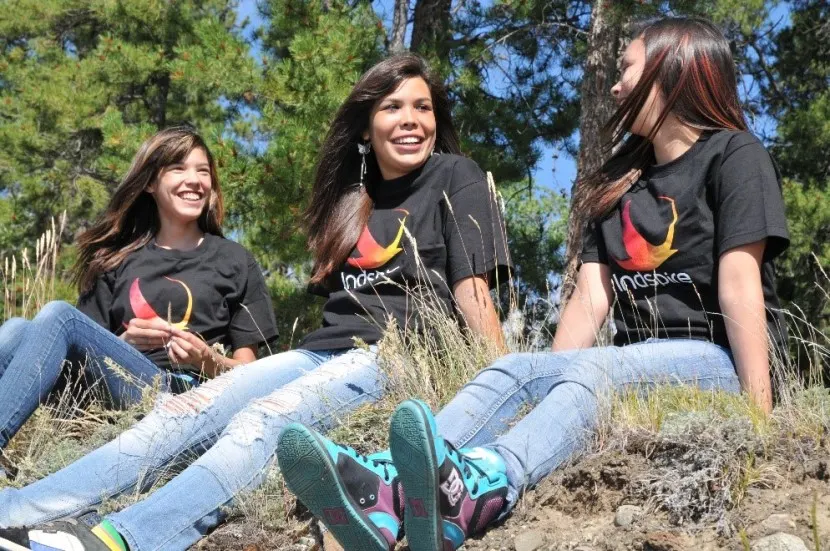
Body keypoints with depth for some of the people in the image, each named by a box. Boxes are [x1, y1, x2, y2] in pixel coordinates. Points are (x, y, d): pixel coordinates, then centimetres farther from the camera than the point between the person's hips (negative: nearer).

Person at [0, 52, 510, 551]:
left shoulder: (455, 178, 3)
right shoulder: (352, 199, 21)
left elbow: (472, 289, -5)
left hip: (399, 357, -6)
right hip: (323, 352, 7)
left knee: (265, 422, -33)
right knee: (188, 410, -16)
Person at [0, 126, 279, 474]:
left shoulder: (234, 262, 16)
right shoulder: (118, 261, 23)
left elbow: (246, 370, 13)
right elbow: (89, 345, 17)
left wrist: (207, 360, -9)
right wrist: (123, 342, -4)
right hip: (105, 391, 3)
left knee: (59, 315, -25)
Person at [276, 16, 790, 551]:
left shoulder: (734, 156, -1)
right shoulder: (615, 184, 17)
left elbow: (740, 283, -14)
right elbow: (591, 298, 4)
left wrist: (757, 408, -22)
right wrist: (547, 389, -8)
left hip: (715, 360, -5)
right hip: (637, 360, 6)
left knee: (592, 373, -34)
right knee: (516, 370, -21)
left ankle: (475, 493, -64)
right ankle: (384, 490, -48)